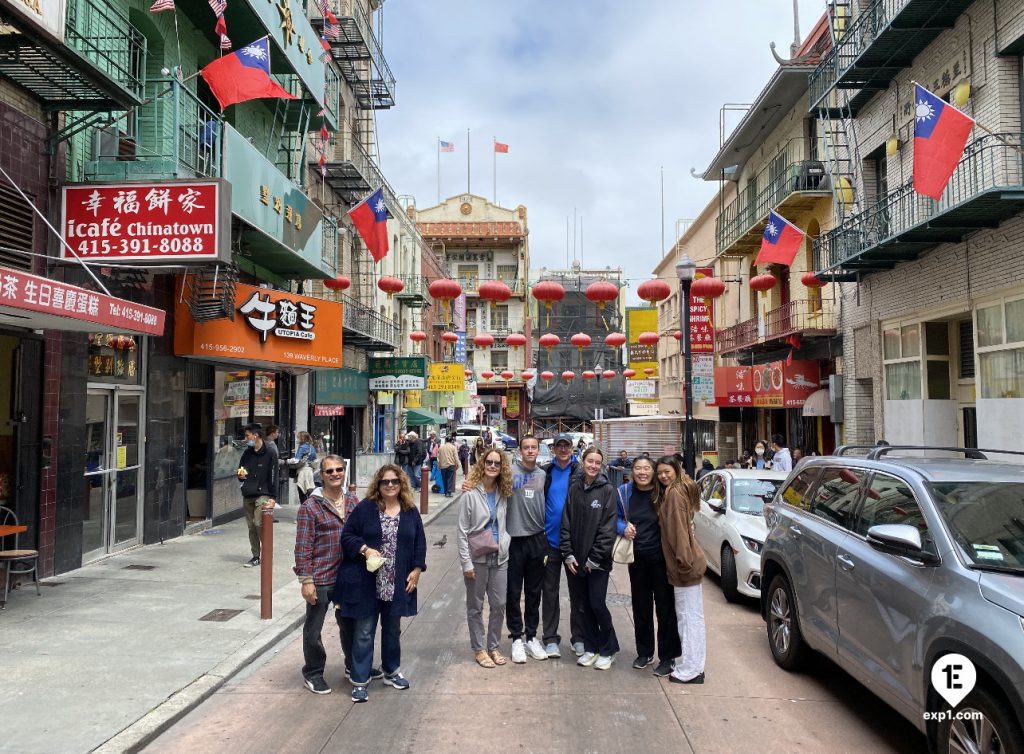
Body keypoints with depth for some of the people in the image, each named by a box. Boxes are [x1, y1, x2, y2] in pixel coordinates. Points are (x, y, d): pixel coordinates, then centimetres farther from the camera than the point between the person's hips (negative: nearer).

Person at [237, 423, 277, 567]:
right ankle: (255, 556, 18)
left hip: (262, 494, -7)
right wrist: (241, 476, -1)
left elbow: (273, 476, -8)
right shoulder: (247, 453, 12)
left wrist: (272, 497, -12)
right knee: (251, 527, 9)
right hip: (247, 495, 7)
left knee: (259, 524, -16)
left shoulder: (270, 453, -6)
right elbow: (240, 470, 24)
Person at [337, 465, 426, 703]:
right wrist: (365, 549, -19)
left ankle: (391, 671, 36)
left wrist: (417, 569, 0)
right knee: (364, 633, 4)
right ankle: (359, 681, 15)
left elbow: (420, 542, 8)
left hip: (397, 585, 3)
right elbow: (347, 536, -3)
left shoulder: (411, 511, 3)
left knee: (393, 630, 19)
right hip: (367, 583, -3)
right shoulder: (365, 508, -5)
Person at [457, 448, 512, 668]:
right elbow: (462, 531, -9)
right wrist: (466, 562, -12)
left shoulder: (503, 493, 5)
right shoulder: (470, 494, -9)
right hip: (477, 558, -4)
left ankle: (493, 646, 26)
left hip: (500, 558, 4)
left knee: (499, 604, 10)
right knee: (475, 607, 8)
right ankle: (479, 649, 23)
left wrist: (506, 544, 2)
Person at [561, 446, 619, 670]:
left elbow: (608, 527, -10)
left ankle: (608, 649, 17)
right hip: (575, 559, 4)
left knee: (597, 604, -4)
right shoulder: (574, 488, 4)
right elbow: (566, 523, 5)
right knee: (582, 605, 11)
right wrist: (568, 553, -2)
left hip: (597, 560, -4)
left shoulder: (607, 490, -6)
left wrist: (595, 558, -12)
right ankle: (591, 647, 27)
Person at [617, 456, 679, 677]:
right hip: (637, 557, 4)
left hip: (660, 557, -4)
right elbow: (616, 517, 14)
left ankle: (667, 657, 13)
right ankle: (644, 652, 30)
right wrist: (623, 528, -8)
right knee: (640, 605, 14)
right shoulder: (624, 493, 1)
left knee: (665, 606, 0)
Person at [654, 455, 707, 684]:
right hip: (689, 562, 10)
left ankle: (689, 670, 2)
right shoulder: (681, 490, 16)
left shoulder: (674, 493, -14)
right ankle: (694, 665, 25)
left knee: (688, 616, -4)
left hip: (685, 564, -10)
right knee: (693, 616, 15)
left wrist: (683, 559, -20)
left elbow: (678, 529, -20)